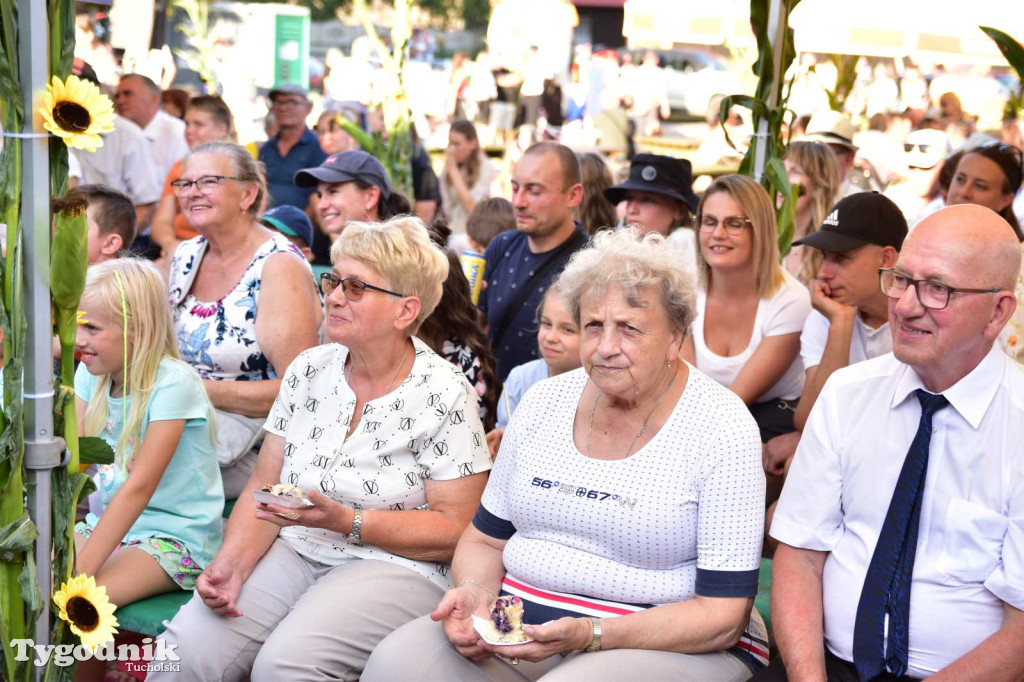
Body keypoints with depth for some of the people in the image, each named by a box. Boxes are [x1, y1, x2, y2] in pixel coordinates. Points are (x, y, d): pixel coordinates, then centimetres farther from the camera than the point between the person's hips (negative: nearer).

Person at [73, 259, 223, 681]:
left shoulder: (173, 383, -19)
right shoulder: (91, 374, 4)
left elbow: (138, 487, -23)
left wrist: (80, 571, -26)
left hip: (175, 537, -7)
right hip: (107, 521, 7)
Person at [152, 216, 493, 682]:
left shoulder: (443, 396, -8)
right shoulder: (308, 371, 8)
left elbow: (455, 530, -10)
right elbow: (263, 488, 8)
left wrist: (345, 521, -18)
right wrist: (231, 564, -10)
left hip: (394, 569, -4)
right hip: (293, 552, 5)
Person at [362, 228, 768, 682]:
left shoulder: (722, 431, -9)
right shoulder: (544, 402, 6)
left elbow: (722, 615, -11)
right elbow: (486, 539, 15)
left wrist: (589, 635, -23)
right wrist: (475, 593, -9)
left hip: (673, 644, -4)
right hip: (518, 626, 5)